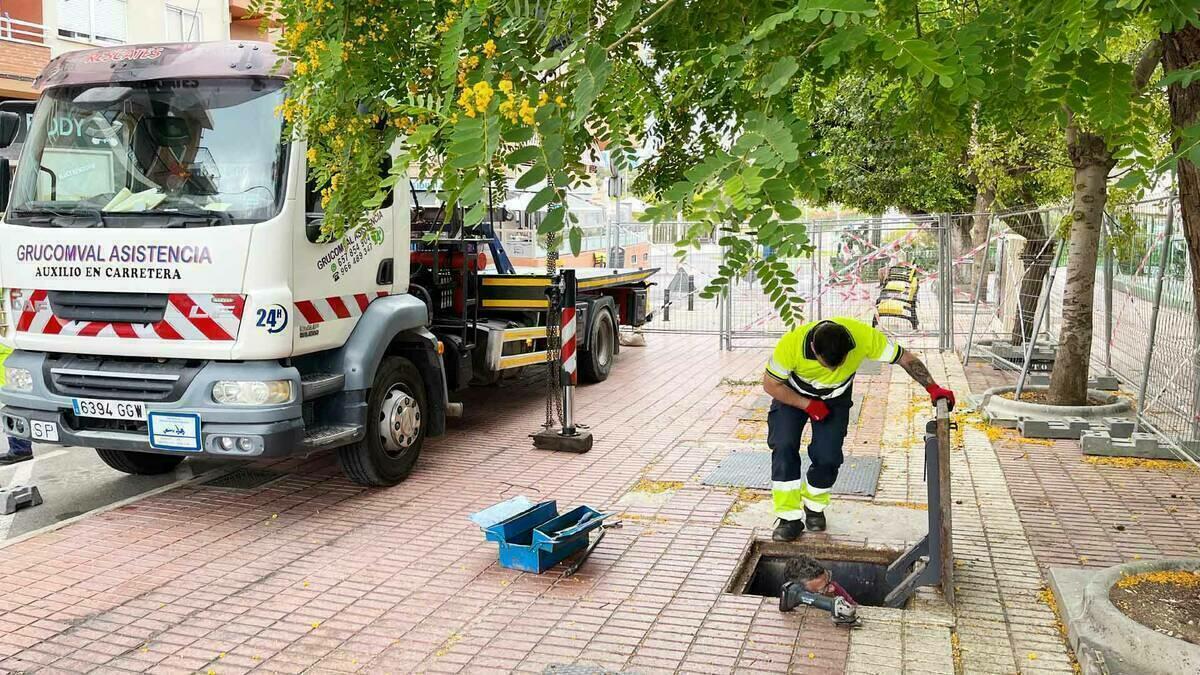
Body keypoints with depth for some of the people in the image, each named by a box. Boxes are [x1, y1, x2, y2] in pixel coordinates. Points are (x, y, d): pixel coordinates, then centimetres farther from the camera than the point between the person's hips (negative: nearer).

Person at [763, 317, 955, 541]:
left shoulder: (864, 336, -34)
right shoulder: (791, 344, -37)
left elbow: (905, 358, -19)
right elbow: (771, 384, -21)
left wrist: (933, 388, -27)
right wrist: (807, 405, -23)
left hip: (835, 398, 1)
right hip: (793, 395, -1)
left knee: (828, 456, -11)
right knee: (784, 446, -19)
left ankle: (814, 506, 17)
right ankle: (790, 517, -10)